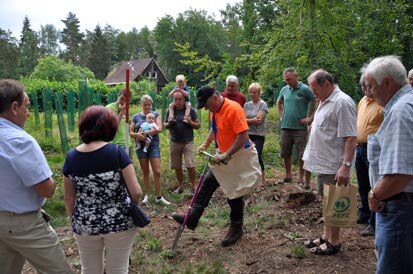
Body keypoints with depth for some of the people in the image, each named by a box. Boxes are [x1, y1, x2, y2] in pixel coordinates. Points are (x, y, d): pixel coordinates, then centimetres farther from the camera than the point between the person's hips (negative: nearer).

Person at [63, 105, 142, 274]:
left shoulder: (71, 157, -6)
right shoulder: (117, 152, -16)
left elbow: (69, 198, 2)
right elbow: (136, 192, -16)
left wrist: (75, 222, 16)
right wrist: (130, 208, 5)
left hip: (84, 224, 3)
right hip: (119, 222, -3)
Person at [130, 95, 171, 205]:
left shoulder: (156, 114, 6)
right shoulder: (136, 117, 9)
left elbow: (159, 128, -9)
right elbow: (130, 133, 6)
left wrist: (145, 133, -18)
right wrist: (137, 135, -17)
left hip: (154, 145, -1)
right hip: (141, 146, 1)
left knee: (157, 171, -5)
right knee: (145, 172, 8)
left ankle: (159, 197, 3)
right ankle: (147, 195, 19)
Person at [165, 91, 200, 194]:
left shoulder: (191, 110, -1)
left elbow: (198, 125, 3)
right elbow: (165, 125, 14)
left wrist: (190, 122, -17)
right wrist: (169, 124, -9)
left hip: (188, 142, -3)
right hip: (174, 142, 3)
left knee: (190, 166, -8)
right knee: (177, 166, 8)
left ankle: (194, 186, 6)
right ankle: (180, 186, 22)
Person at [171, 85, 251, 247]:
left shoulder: (233, 109, -25)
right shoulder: (214, 110, 2)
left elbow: (243, 136, -29)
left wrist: (226, 155, -29)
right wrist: (206, 144, 11)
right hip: (223, 157, 9)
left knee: (234, 194, 4)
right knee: (207, 185, 10)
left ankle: (236, 229, 23)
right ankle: (192, 219, 20)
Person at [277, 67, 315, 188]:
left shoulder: (305, 89, -8)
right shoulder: (284, 89, 7)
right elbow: (279, 102, 25)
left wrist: (310, 118, -7)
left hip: (300, 128, -5)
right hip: (285, 127, 5)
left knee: (301, 155, 2)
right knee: (285, 153, 12)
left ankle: (302, 178, 13)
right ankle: (288, 175, 28)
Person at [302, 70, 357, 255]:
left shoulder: (342, 102, -18)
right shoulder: (325, 101, 12)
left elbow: (351, 137, -23)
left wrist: (346, 165, -27)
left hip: (334, 166, -9)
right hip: (322, 163, 9)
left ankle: (334, 242, 18)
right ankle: (326, 237, 31)